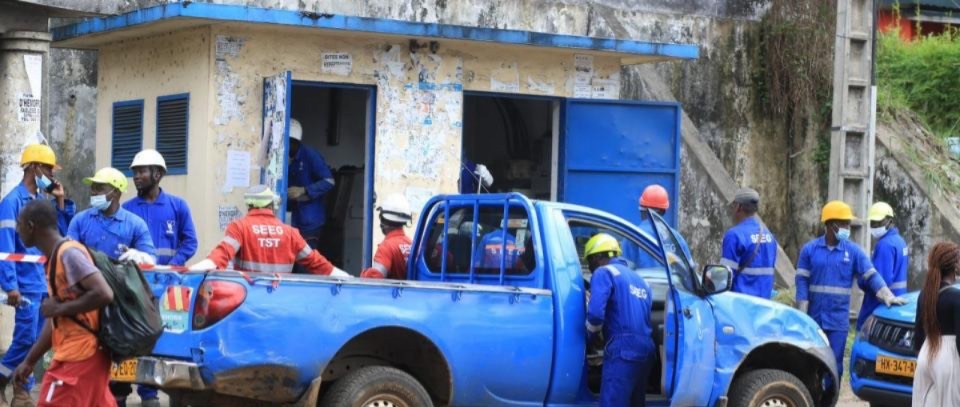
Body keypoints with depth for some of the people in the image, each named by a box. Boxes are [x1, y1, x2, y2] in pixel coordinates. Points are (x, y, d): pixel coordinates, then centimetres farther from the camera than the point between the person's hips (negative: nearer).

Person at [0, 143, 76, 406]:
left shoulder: (44, 200, 12)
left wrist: (60, 202, 5)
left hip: (47, 282, 7)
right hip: (27, 283, -7)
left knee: (36, 340, 6)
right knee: (26, 338, -11)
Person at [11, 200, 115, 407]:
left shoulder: (68, 253, -15)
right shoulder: (57, 257, 16)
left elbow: (104, 294, -25)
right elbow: (55, 320, 21)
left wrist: (61, 308, -17)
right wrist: (29, 361, 22)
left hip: (78, 356, -9)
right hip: (86, 354, 9)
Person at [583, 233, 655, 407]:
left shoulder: (604, 273, 0)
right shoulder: (639, 280, 26)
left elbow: (595, 313, -13)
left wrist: (590, 334, 7)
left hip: (622, 349, -8)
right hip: (645, 350, 8)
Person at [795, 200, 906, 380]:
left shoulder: (853, 251, 2)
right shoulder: (810, 249, 1)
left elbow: (871, 275, -3)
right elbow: (802, 281, 0)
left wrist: (887, 296, -20)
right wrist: (801, 315, -6)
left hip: (838, 320, 0)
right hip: (813, 319, 0)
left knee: (834, 364, 1)